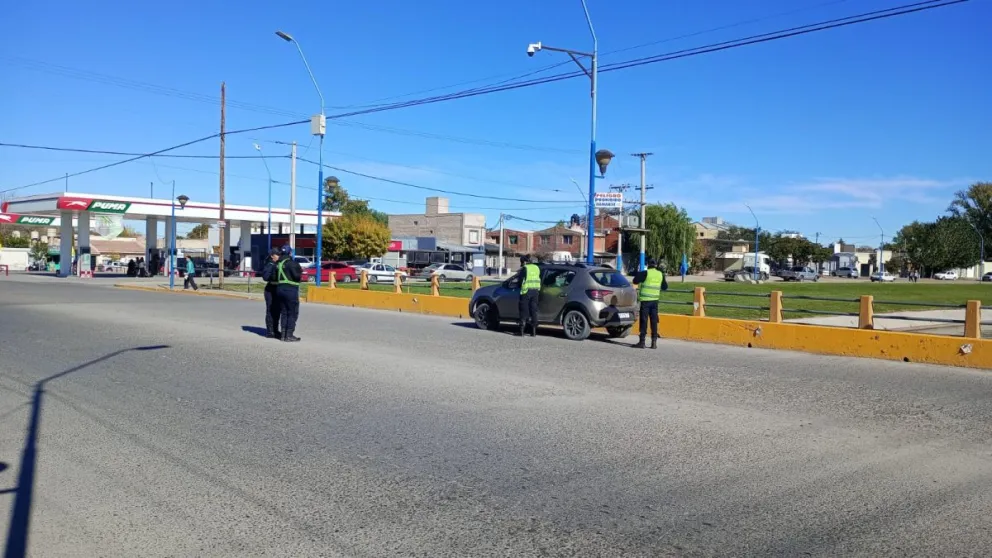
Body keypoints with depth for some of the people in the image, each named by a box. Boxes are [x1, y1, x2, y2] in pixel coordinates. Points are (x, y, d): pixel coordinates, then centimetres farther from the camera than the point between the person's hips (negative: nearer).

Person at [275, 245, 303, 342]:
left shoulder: (278, 264, 12)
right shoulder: (291, 263, -13)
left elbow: (275, 277, 11)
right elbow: (297, 276, -19)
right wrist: (300, 271, 0)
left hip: (279, 289, 8)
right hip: (290, 290, -8)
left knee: (284, 313, 14)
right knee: (292, 313, -1)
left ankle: (283, 334, 15)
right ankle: (289, 335, -3)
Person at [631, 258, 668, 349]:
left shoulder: (645, 273, -10)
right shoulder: (660, 274, 7)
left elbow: (635, 281, -7)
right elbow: (665, 287, 15)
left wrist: (638, 274, 11)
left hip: (645, 300, -4)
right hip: (655, 300, 5)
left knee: (644, 321, -2)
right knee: (654, 321, 9)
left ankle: (642, 342, -2)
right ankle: (654, 342, 7)